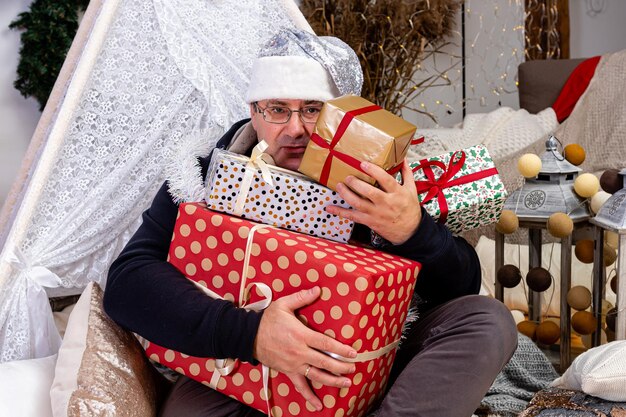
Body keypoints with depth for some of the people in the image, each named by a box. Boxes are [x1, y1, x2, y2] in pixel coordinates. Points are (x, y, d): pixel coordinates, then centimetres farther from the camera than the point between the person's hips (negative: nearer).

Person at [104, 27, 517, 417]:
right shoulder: (210, 178, -8)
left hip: (363, 366, 2)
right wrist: (249, 333, -33)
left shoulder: (377, 183, -5)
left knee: (488, 322, -17)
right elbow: (127, 283, -19)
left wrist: (412, 230, -29)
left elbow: (462, 288, -5)